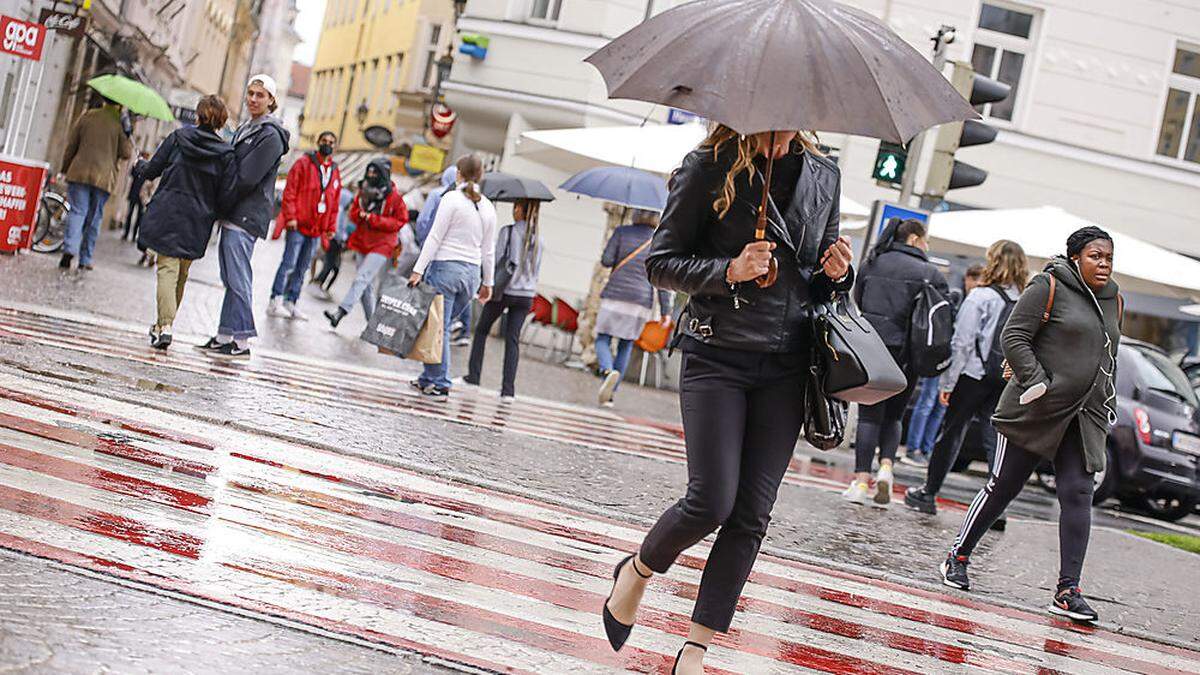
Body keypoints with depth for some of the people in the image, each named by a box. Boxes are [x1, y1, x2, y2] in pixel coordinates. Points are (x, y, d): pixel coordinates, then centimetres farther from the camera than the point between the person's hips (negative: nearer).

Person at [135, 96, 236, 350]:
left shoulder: (178, 137, -2)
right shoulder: (226, 154, -2)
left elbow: (152, 169, 5)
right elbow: (226, 195, -4)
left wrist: (139, 167, 27)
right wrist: (213, 213, 15)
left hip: (167, 214, -1)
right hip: (197, 223, 1)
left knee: (167, 269, -6)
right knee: (181, 274, 16)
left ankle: (165, 326, -23)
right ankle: (162, 324, 25)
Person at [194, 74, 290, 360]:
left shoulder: (270, 135, -10)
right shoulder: (245, 129, 20)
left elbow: (246, 178, -16)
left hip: (246, 216, -9)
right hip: (235, 215, 9)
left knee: (237, 278, -11)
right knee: (230, 278, 10)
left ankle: (241, 342, -9)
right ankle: (225, 336, 14)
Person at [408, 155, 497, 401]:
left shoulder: (452, 198, -7)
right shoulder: (488, 208, 10)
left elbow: (435, 237, -11)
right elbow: (488, 250, 15)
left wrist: (418, 270, -11)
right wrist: (488, 282, 22)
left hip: (445, 267, -6)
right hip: (472, 273, 6)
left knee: (439, 327, -2)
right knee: (442, 325, 14)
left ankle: (439, 384, -2)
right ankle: (429, 378, 16)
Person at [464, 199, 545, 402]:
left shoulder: (507, 232, -9)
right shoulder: (538, 238, 7)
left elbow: (496, 260, -9)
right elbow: (536, 269, 12)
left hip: (504, 290, -4)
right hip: (526, 295, 4)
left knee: (481, 330, 15)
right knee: (513, 339, 5)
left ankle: (473, 376, 12)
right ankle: (508, 390, -2)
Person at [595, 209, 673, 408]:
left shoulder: (622, 232, 3)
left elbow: (606, 260, -4)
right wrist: (665, 310, 0)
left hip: (615, 295, -2)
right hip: (642, 301, 2)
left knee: (602, 339, 5)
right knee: (626, 346, 11)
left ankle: (608, 370, -27)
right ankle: (609, 394, 7)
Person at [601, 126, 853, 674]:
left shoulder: (823, 176, 9)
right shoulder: (709, 169, -5)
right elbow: (660, 263, -2)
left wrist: (835, 273, -2)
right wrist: (728, 271, -17)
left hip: (786, 366, 4)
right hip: (717, 356, -4)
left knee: (752, 515, -1)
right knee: (711, 502, -11)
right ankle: (637, 571, 22)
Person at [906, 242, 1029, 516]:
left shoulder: (981, 297, -9)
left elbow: (962, 343, -10)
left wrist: (948, 382, -5)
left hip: (975, 376, -3)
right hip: (1008, 382, 3)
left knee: (952, 432, 8)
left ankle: (929, 493, 17)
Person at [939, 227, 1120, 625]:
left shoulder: (1112, 300, 15)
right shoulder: (1049, 288, -6)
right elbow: (1014, 337, -10)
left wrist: (1109, 404, 18)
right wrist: (1037, 382, -19)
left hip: (1085, 419, 5)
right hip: (1035, 413, -5)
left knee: (1077, 495, -5)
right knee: (1003, 487, 2)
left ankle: (1068, 591, -7)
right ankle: (958, 558, 19)